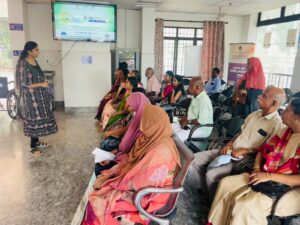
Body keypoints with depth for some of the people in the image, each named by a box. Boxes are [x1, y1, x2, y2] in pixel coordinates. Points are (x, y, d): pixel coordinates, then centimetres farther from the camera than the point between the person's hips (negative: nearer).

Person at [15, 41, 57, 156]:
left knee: (39, 117, 17)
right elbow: (24, 84, -22)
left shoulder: (34, 61, 7)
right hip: (31, 96, -9)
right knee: (34, 119, -1)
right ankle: (33, 147, 13)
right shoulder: (23, 65, -21)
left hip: (39, 95, 9)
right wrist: (41, 84, -22)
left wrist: (43, 85, 18)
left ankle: (36, 141, 32)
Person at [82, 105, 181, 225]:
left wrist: (113, 183, -14)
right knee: (100, 184, 6)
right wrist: (110, 172, -2)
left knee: (97, 203, -10)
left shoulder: (160, 153, -34)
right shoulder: (152, 138, -5)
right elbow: (131, 159, 6)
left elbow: (140, 182, -28)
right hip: (137, 182, 8)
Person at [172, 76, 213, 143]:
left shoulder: (204, 100, -22)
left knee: (178, 136, -27)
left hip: (202, 129, -10)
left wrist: (187, 122, -17)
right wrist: (183, 119, 2)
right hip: (191, 124, 10)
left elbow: (202, 121, -28)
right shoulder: (196, 97, 9)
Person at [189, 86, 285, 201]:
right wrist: (229, 143, 3)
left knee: (211, 174, -29)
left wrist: (244, 150, -17)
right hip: (229, 150, 8)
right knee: (193, 159, -3)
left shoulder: (277, 123, -12)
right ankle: (205, 191, 13)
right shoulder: (255, 114, 12)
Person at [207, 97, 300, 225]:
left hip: (287, 188, -8)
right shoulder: (284, 131, 10)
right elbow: (262, 150, 17)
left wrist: (269, 176, -24)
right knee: (226, 183, -7)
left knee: (245, 204, -30)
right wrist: (257, 168, -2)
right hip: (264, 176, 8)